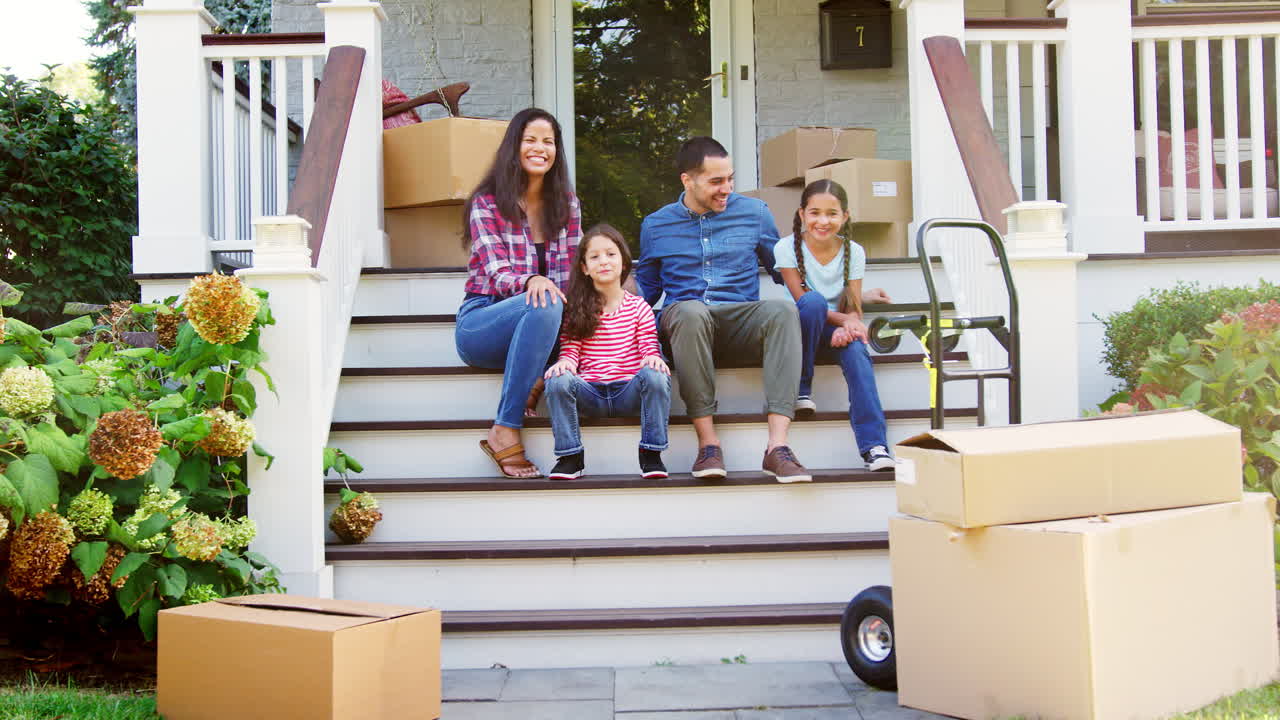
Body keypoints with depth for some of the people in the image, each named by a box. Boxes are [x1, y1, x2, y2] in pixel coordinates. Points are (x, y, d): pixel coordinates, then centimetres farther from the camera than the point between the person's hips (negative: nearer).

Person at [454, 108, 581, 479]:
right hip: (481, 320, -4)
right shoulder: (487, 203, -2)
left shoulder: (567, 203, 11)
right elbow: (497, 274, -14)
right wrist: (531, 282, -37)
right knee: (543, 306, -38)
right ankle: (506, 432, -37)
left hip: (540, 324, 4)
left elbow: (573, 273, 7)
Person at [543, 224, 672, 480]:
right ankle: (570, 456, -14)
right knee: (558, 380, -30)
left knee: (655, 376, -32)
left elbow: (649, 346, 4)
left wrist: (653, 358, -21)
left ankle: (651, 454, -17)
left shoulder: (638, 307, 10)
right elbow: (570, 348, 6)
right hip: (590, 391, 1)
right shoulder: (576, 310, 11)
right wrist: (565, 362, -19)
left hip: (629, 390, 0)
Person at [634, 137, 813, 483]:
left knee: (782, 308, -34)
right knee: (691, 311, -39)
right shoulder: (656, 225, 14)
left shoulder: (754, 212, 13)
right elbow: (646, 286, 22)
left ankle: (777, 446, -42)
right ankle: (707, 442, -35)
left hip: (742, 319, 1)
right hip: (685, 321, -1)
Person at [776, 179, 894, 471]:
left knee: (856, 349, -33)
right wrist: (844, 319, -27)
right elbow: (803, 301, -13)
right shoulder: (787, 248, -9)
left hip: (837, 330, 2)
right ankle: (801, 389, -22)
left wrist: (847, 328, -28)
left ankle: (874, 444, -40)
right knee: (814, 301, -35)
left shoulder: (854, 252, -1)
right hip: (801, 328, -2)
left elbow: (854, 309, -4)